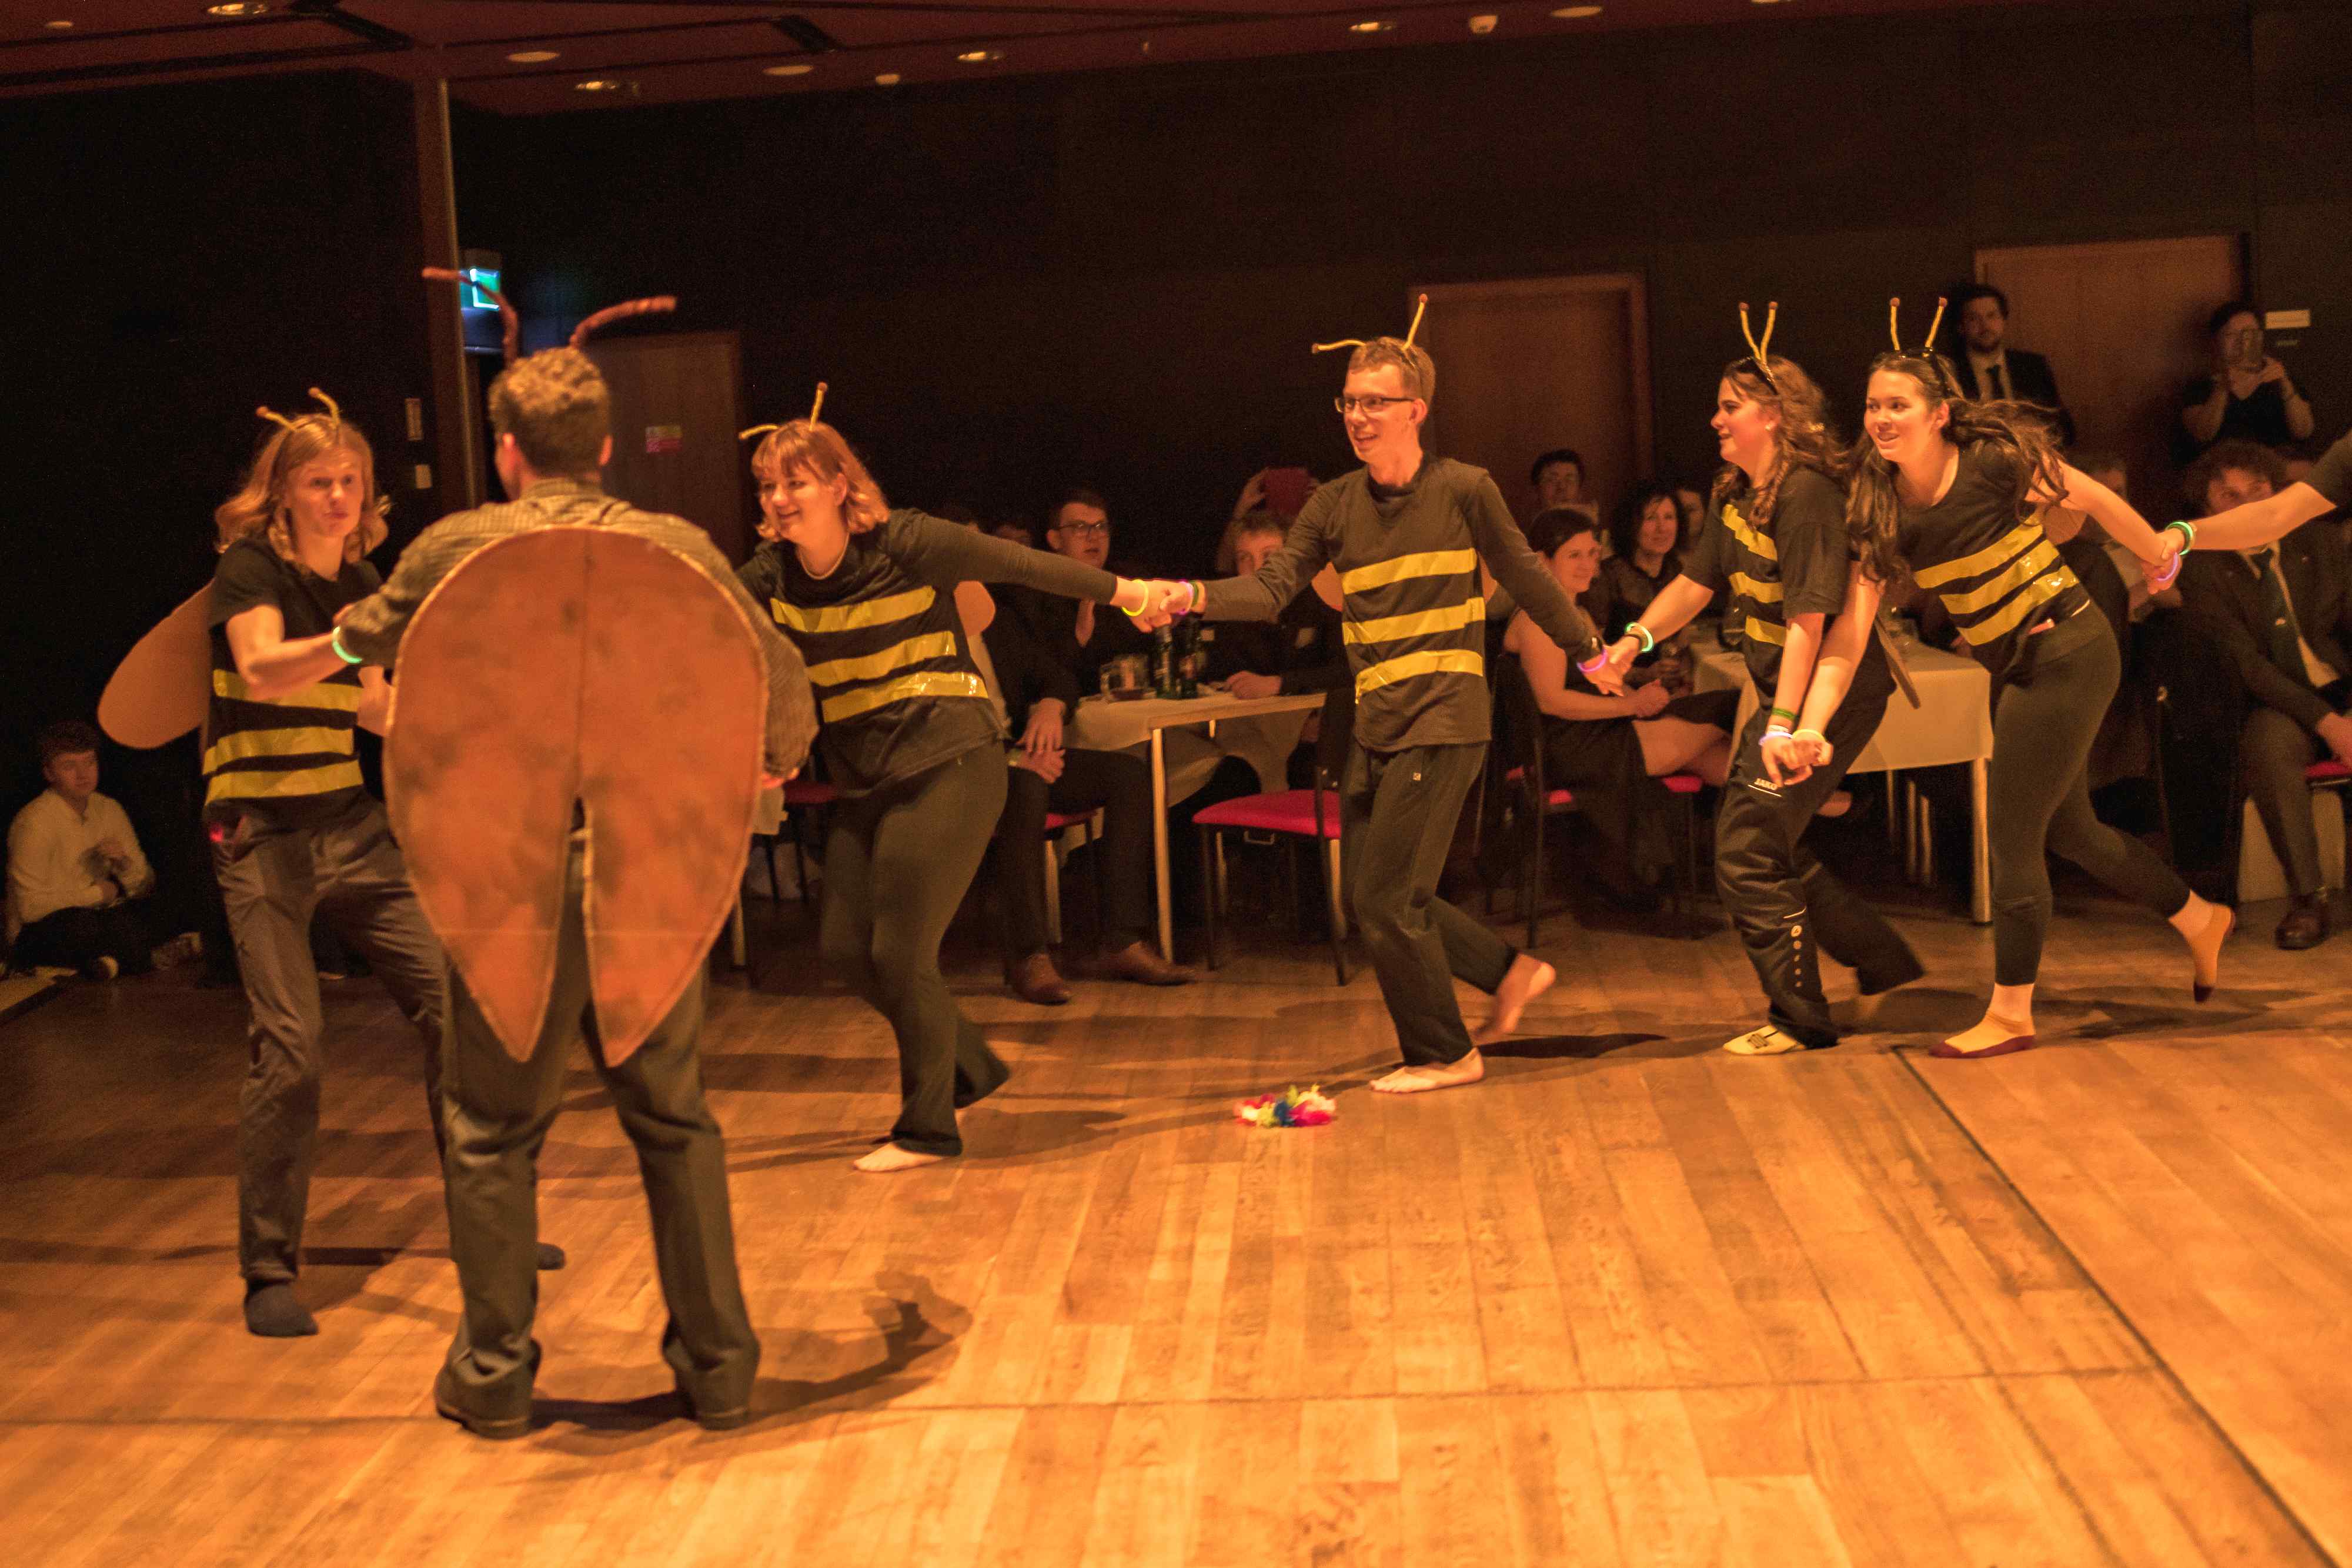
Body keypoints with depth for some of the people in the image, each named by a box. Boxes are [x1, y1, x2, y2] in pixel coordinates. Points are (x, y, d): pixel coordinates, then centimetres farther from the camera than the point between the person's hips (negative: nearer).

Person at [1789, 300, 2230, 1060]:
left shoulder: (1994, 461, -18)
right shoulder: (1879, 510, -3)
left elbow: (2095, 499, -3)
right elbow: (1852, 625, -8)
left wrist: (2159, 552, 11)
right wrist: (1811, 727, -18)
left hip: (2066, 652, -7)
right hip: (2015, 671, 7)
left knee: (2013, 837, -4)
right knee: (2069, 831, 18)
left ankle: (2011, 1013, 10)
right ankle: (2201, 921, 42)